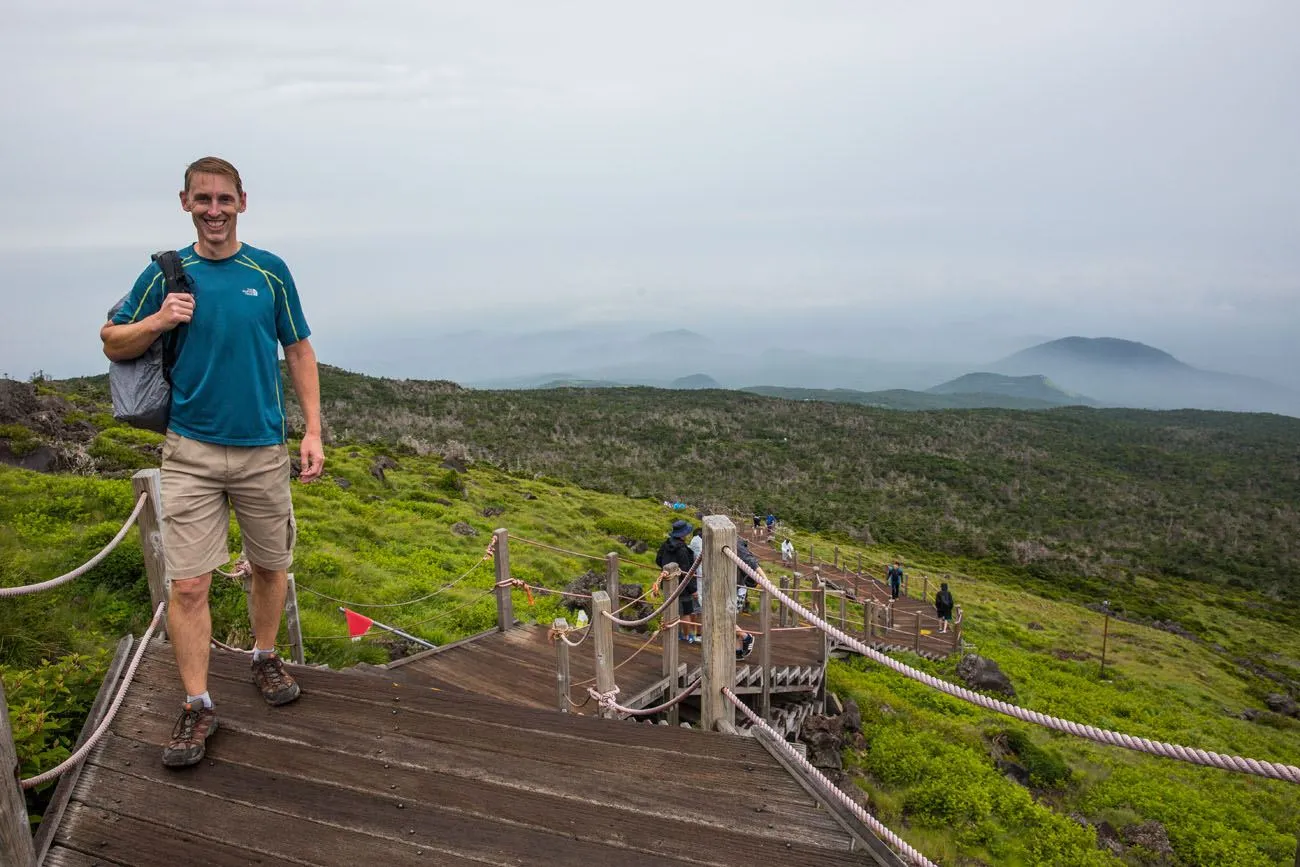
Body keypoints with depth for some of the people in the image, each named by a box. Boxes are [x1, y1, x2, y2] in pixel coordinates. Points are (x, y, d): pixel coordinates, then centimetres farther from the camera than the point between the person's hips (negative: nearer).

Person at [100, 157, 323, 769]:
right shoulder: (165, 274, 3)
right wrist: (157, 321, -12)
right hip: (190, 452, 0)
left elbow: (299, 351, 5)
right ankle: (197, 706, 10)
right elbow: (113, 345, 10)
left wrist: (313, 431, -1)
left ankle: (265, 658, 37)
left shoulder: (270, 271, 2)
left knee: (270, 566, 14)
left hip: (263, 450, 1)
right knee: (188, 584, -3)